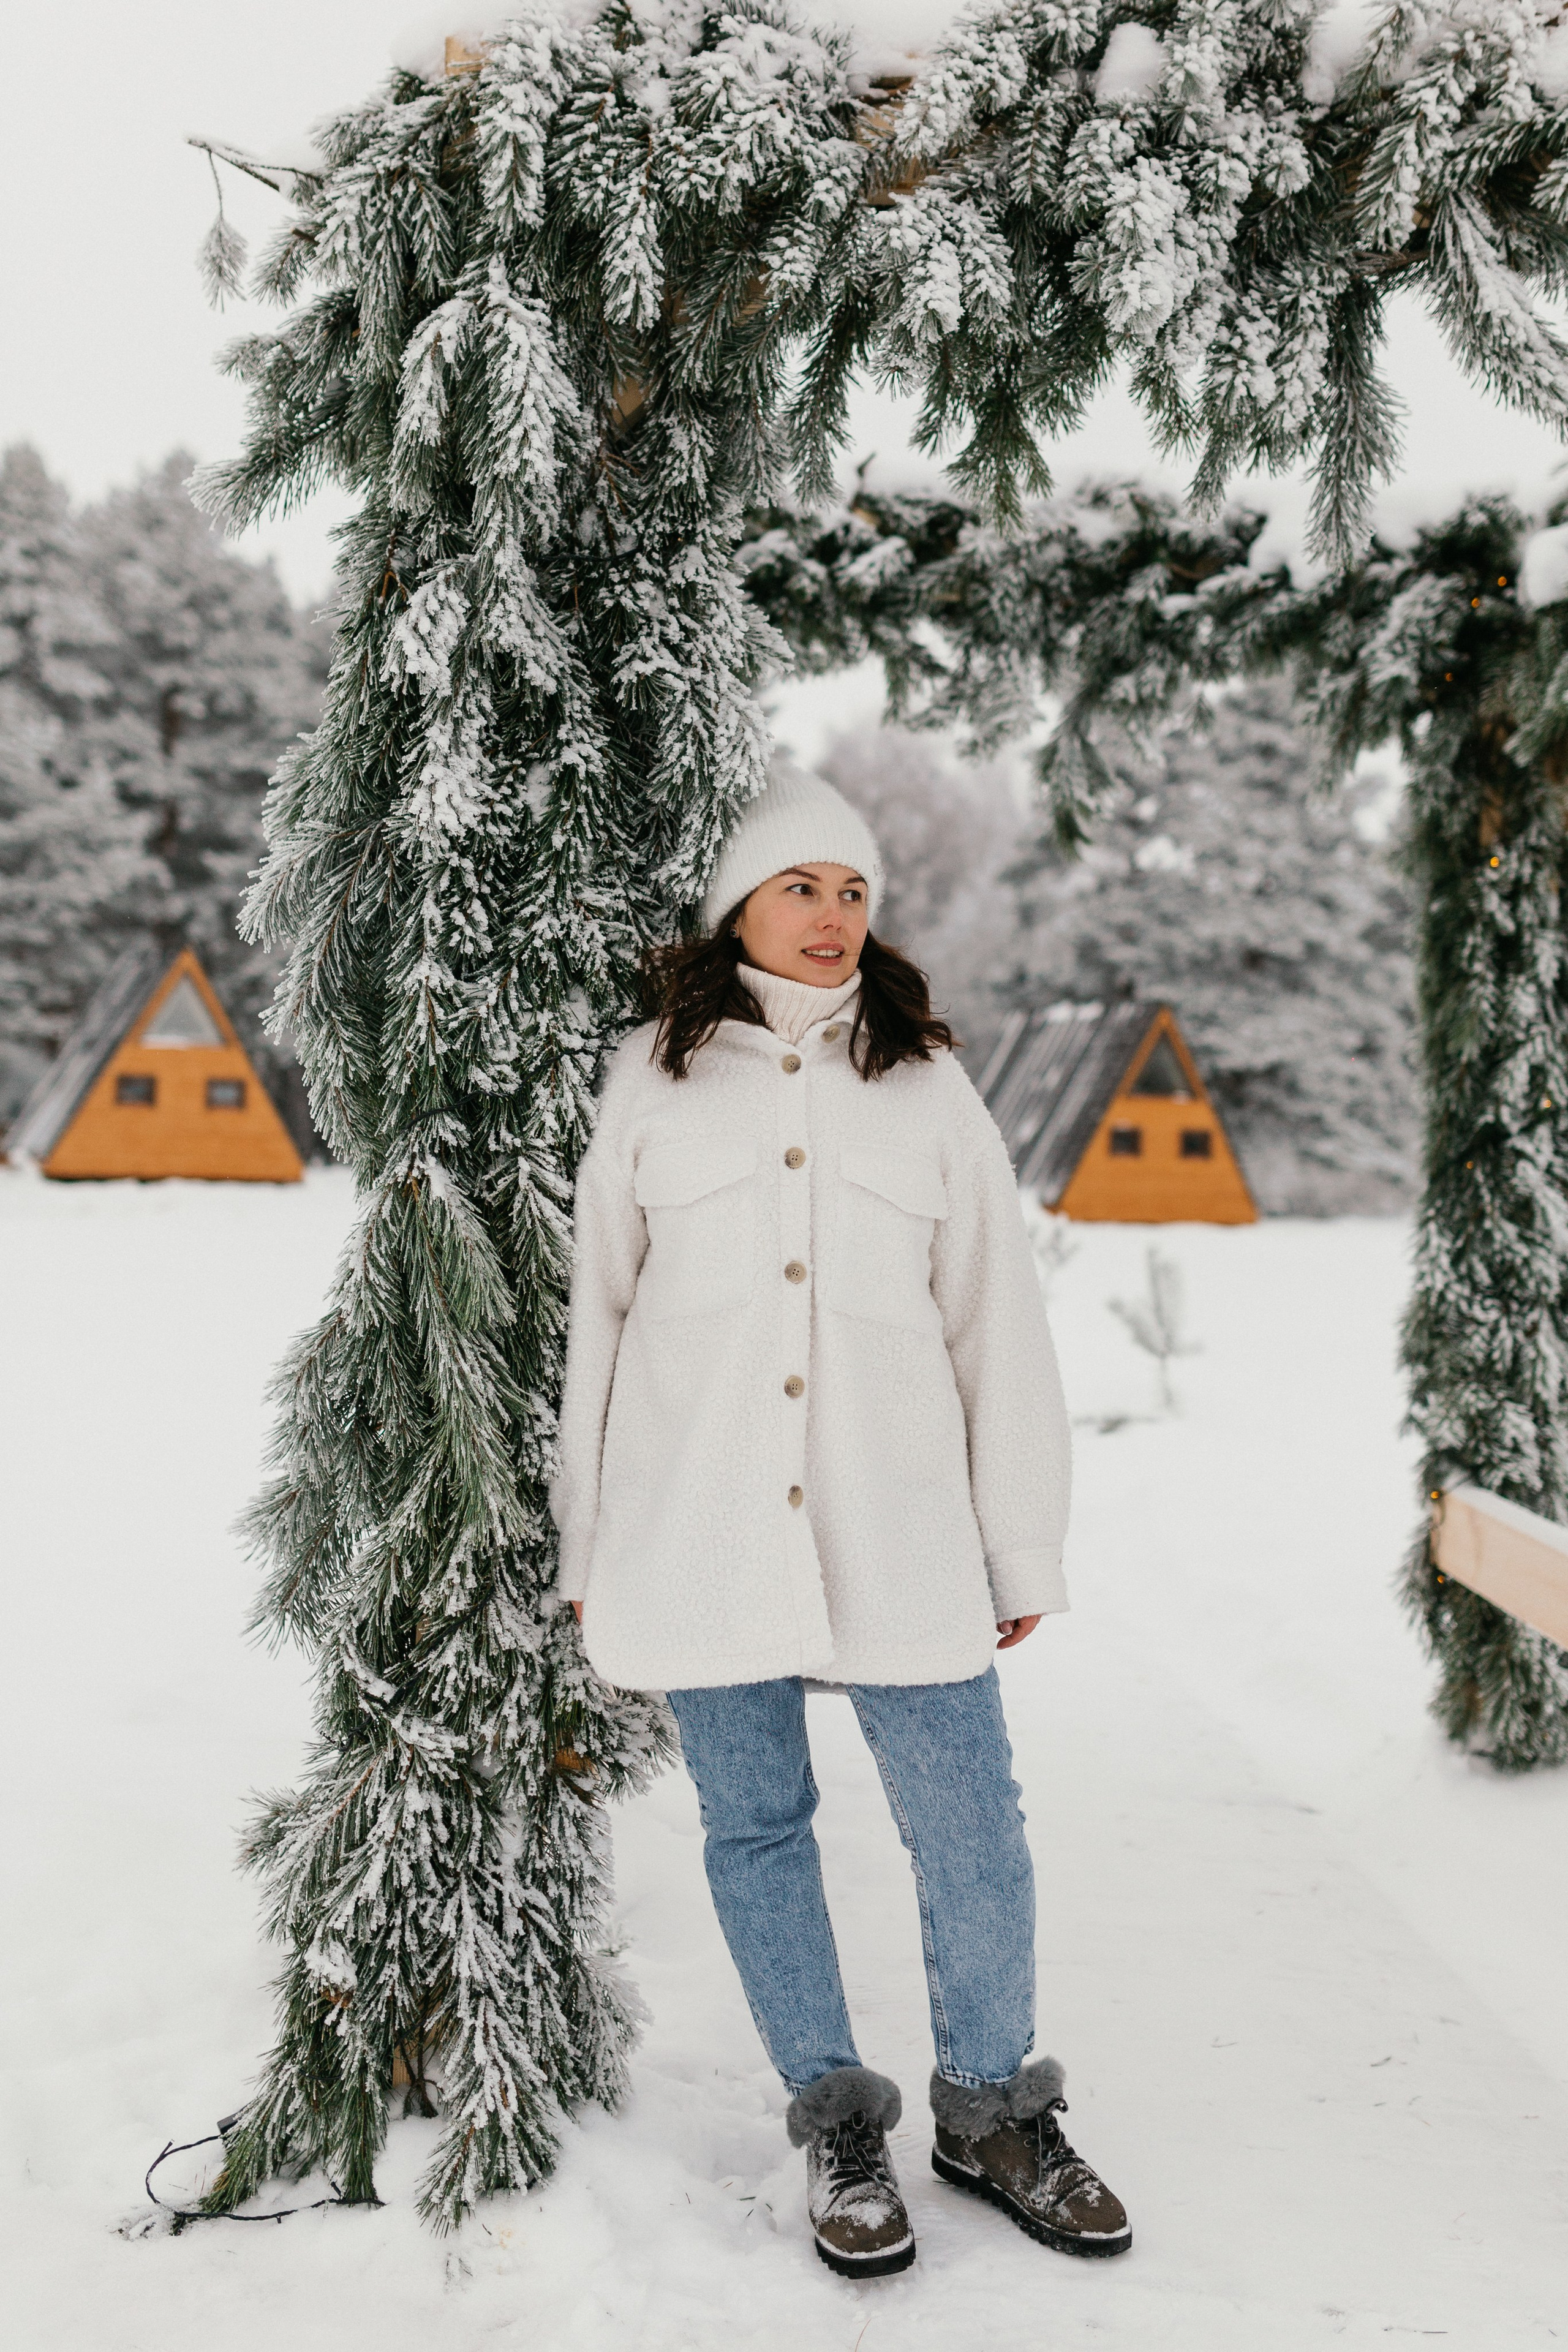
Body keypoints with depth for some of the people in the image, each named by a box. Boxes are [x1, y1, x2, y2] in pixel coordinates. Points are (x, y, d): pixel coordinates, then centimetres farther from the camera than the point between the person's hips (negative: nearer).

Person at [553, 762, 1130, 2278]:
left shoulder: (925, 1085, 9)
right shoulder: (653, 1080, 7)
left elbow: (996, 1322, 8)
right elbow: (595, 1316, 10)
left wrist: (1022, 1547, 6)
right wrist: (584, 1546, 9)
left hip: (894, 1529, 0)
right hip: (700, 1526, 0)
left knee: (973, 1836, 2)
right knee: (755, 1828, 9)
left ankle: (991, 2115, 26)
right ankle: (835, 2125, 28)